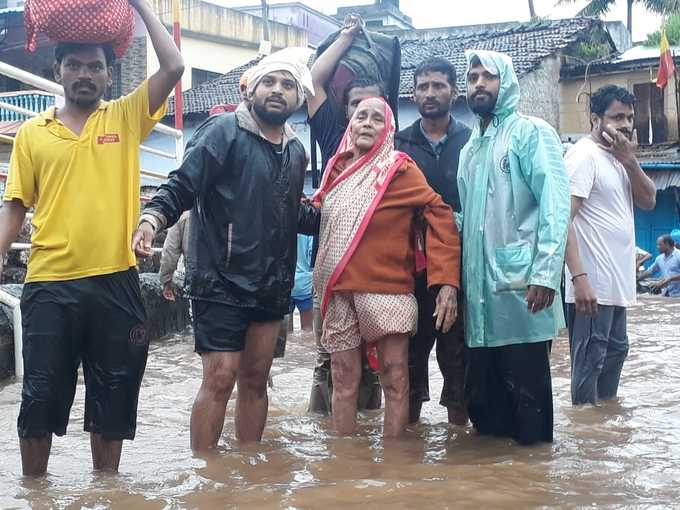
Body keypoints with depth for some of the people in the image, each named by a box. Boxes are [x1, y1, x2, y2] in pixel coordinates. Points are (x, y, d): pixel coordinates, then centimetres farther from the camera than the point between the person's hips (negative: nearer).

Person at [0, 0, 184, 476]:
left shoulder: (126, 117, 6)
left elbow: (174, 67, -5)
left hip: (115, 281, 0)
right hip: (49, 284, 0)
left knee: (114, 396, 10)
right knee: (41, 396, 4)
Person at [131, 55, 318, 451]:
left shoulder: (296, 151, 14)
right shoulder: (224, 132, -7)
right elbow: (183, 185, -14)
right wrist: (153, 217, -31)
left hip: (271, 286, 7)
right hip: (221, 281, -6)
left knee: (256, 380, 12)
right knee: (220, 379, -10)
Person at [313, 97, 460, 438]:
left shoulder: (399, 169, -1)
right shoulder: (337, 168, 13)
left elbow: (439, 215, -7)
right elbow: (320, 215, 27)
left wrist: (447, 281, -16)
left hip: (387, 289, -4)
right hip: (339, 291, 4)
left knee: (395, 379, -2)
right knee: (343, 380, 6)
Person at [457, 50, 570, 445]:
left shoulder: (531, 133, -1)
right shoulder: (470, 148, 21)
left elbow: (555, 204, -12)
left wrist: (545, 274, -20)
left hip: (521, 286, -7)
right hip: (480, 288, 7)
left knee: (526, 390, -3)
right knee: (482, 391, 11)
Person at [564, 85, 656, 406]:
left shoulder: (618, 157, 15)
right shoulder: (584, 156, -13)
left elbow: (648, 201, 8)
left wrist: (629, 160, -8)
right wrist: (579, 277, -28)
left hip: (616, 283, 10)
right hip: (592, 283, -10)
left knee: (615, 351, 18)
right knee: (589, 360, -5)